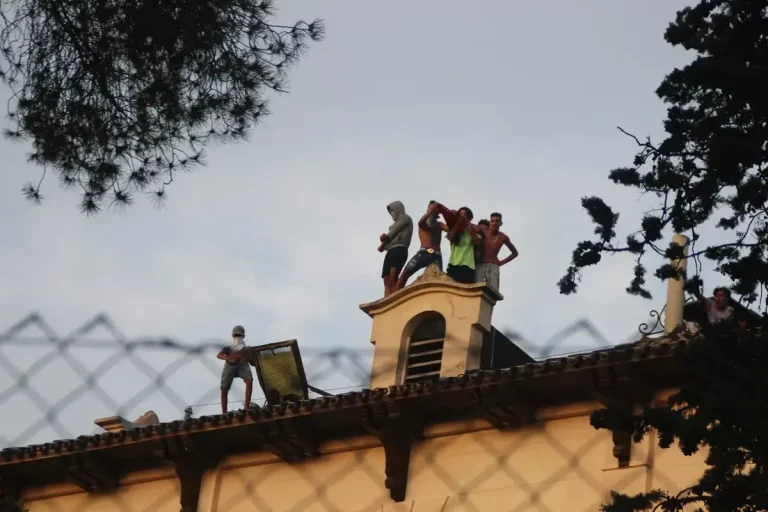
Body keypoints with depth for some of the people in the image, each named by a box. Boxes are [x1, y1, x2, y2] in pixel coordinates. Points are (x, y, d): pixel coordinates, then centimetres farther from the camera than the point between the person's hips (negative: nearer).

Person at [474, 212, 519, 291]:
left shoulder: (503, 238, 5)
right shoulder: (483, 231, -2)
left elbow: (515, 253, 19)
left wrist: (502, 262, 9)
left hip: (493, 267, 1)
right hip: (479, 266, -1)